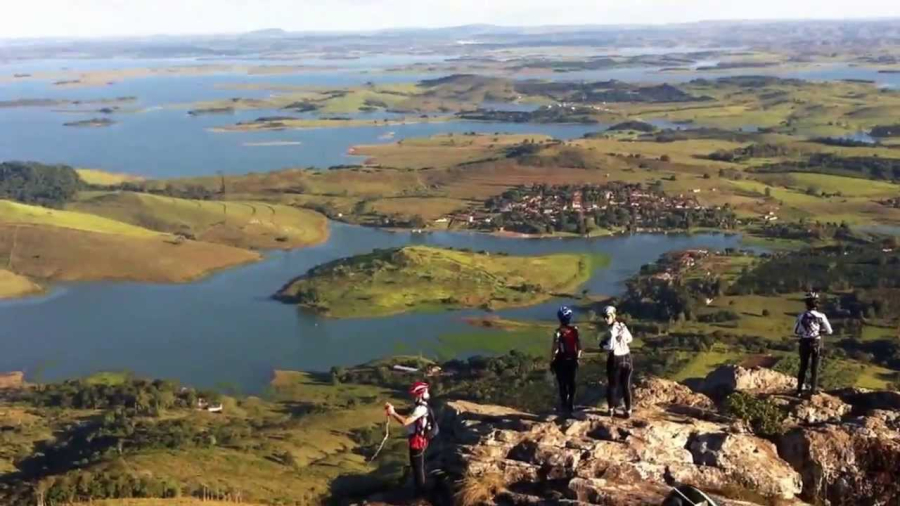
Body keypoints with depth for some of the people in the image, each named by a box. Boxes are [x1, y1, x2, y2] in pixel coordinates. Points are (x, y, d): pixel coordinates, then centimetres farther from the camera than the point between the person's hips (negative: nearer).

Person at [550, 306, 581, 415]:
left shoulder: (559, 332, -17)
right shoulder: (575, 330, -4)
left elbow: (555, 349, -17)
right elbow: (579, 346, 1)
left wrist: (551, 362, -9)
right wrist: (577, 358, 13)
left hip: (561, 361, -4)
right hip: (572, 360, 4)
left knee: (563, 384, 3)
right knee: (571, 383, 14)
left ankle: (564, 407, 7)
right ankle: (571, 406, 22)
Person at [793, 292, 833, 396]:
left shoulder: (801, 315, -6)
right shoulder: (821, 316, -12)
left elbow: (796, 331, 1)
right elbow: (829, 331, -5)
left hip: (804, 343, 2)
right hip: (816, 343, -2)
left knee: (803, 367, 15)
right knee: (815, 369, 9)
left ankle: (799, 390, 19)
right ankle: (813, 391, 10)